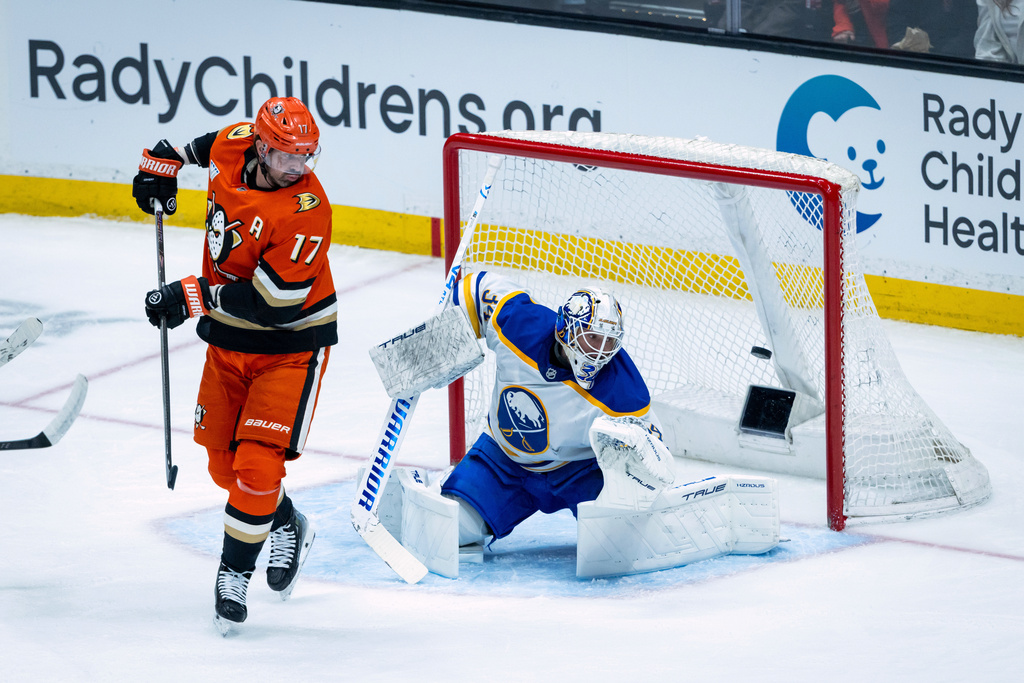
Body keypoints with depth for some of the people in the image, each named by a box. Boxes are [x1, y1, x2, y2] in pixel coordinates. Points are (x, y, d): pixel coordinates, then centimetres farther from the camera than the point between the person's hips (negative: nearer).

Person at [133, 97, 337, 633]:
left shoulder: (307, 211, -28)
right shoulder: (232, 146, -9)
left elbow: (271, 301, -30)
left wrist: (192, 297, -27)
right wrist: (162, 162, 20)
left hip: (291, 344, -7)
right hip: (228, 339, 7)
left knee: (258, 465, -15)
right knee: (223, 460, 14)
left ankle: (234, 573, 2)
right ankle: (287, 528, 39)